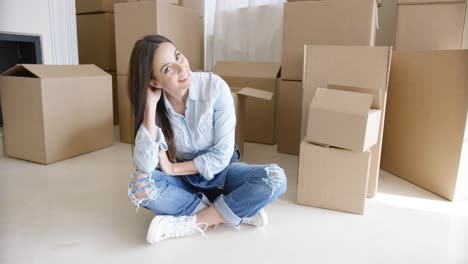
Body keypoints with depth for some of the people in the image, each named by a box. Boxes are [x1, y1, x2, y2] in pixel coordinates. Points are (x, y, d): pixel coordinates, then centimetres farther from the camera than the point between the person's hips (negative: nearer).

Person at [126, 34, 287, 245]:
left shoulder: (214, 87, -22)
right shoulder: (152, 104, -17)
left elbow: (222, 155, -19)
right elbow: (144, 166, -30)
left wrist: (172, 168, -18)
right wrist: (150, 105, -33)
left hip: (220, 172, 0)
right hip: (183, 179, 1)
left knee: (275, 178, -26)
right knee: (139, 183, -30)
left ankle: (192, 222, -20)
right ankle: (239, 212, -19)